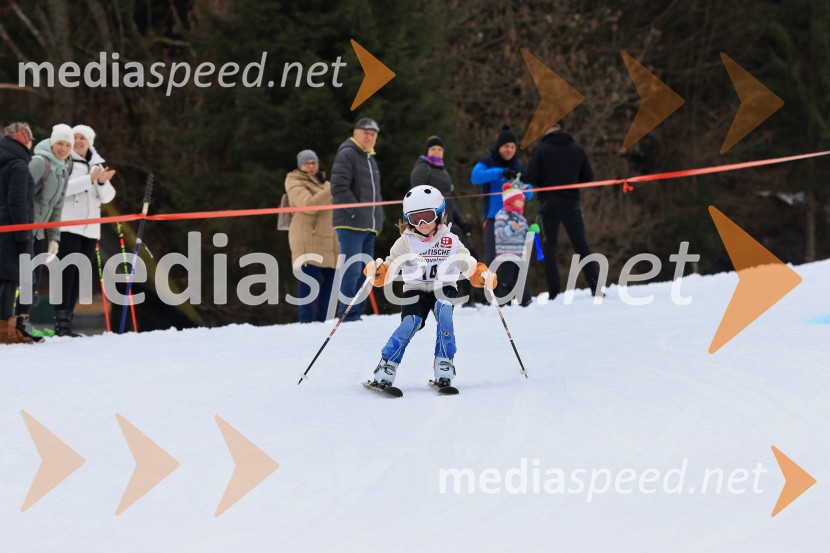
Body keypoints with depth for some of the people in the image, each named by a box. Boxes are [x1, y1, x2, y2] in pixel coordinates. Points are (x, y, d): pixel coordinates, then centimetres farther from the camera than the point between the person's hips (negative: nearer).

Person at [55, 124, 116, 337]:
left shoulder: (97, 165, 17)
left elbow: (107, 197, 11)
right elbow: (61, 188, -16)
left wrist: (102, 182, -10)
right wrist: (90, 179, -22)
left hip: (90, 228, 6)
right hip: (68, 227, -6)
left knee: (81, 274, 3)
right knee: (68, 272, -12)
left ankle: (67, 319, 7)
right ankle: (61, 321, -14)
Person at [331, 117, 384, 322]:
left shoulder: (370, 159, 22)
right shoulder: (347, 154, -7)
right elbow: (339, 188, -17)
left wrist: (378, 219, 16)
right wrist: (356, 211, -20)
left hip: (368, 227, 9)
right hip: (351, 225, -9)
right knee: (352, 270, -13)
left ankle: (356, 313, 16)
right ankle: (347, 315, -12)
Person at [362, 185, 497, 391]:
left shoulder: (450, 241, 1)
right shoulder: (405, 242, 0)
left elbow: (470, 266, 2)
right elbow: (388, 271, -2)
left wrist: (484, 276, -18)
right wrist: (376, 272, -24)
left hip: (443, 289, 1)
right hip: (415, 290, 0)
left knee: (444, 312, -31)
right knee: (410, 323, -25)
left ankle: (444, 366, -25)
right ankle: (386, 369, -20)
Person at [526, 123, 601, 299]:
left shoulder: (541, 149, -6)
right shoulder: (577, 149, 4)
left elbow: (532, 177, -10)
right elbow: (588, 177, 6)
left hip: (548, 204, -3)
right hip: (571, 203, 3)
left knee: (548, 247, 3)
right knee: (580, 245, 9)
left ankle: (554, 291, -5)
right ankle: (595, 286, 1)